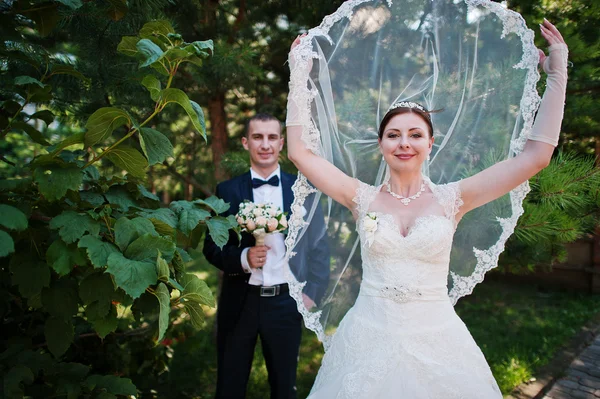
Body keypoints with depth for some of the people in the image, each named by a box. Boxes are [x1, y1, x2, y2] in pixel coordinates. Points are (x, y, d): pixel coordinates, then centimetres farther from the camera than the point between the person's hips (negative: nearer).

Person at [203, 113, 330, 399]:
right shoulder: (228, 191, -1)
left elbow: (318, 246, 3)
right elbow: (211, 247, 0)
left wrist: (313, 293, -4)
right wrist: (242, 258, -18)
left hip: (286, 302, 0)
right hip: (239, 303, 1)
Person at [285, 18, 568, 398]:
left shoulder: (450, 199, -4)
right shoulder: (363, 198, -2)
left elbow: (536, 156, -5)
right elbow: (300, 153, -4)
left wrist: (557, 76, -3)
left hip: (436, 341, 0)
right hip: (370, 338, 0)